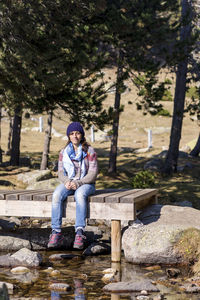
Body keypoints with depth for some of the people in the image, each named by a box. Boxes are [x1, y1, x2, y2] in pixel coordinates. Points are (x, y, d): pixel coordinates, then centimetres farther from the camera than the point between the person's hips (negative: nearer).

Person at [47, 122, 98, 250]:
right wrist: (67, 181, -16)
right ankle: (56, 233, -32)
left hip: (85, 183, -3)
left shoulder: (90, 151, -2)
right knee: (56, 195, -31)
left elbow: (93, 173, -8)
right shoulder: (64, 152, 9)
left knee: (80, 195, -39)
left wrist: (78, 183, -22)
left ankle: (80, 233, -44)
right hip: (68, 183, 3)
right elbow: (61, 172, 7)